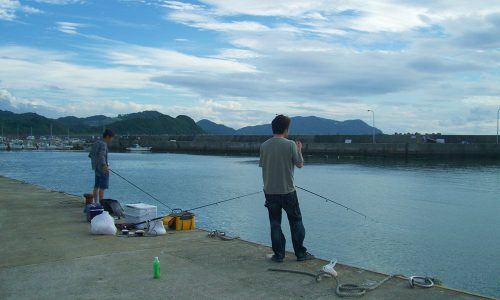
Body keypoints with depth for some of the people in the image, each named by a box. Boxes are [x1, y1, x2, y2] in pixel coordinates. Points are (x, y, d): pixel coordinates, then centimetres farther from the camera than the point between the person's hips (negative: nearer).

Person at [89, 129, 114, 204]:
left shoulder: (96, 143, 13)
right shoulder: (103, 144, -14)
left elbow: (90, 155, 21)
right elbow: (101, 156, -28)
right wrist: (104, 165, -41)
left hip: (96, 167, 9)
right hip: (103, 168, -9)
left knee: (97, 186, 12)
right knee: (102, 187, -8)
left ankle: (96, 203, 18)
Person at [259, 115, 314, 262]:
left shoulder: (264, 146, -1)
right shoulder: (290, 145, -11)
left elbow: (263, 165, 7)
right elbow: (300, 164, -1)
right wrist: (299, 150, 14)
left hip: (270, 191, 3)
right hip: (287, 191, -3)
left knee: (275, 223, 10)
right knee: (296, 221, 11)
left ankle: (278, 254, 13)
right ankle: (300, 253, 17)